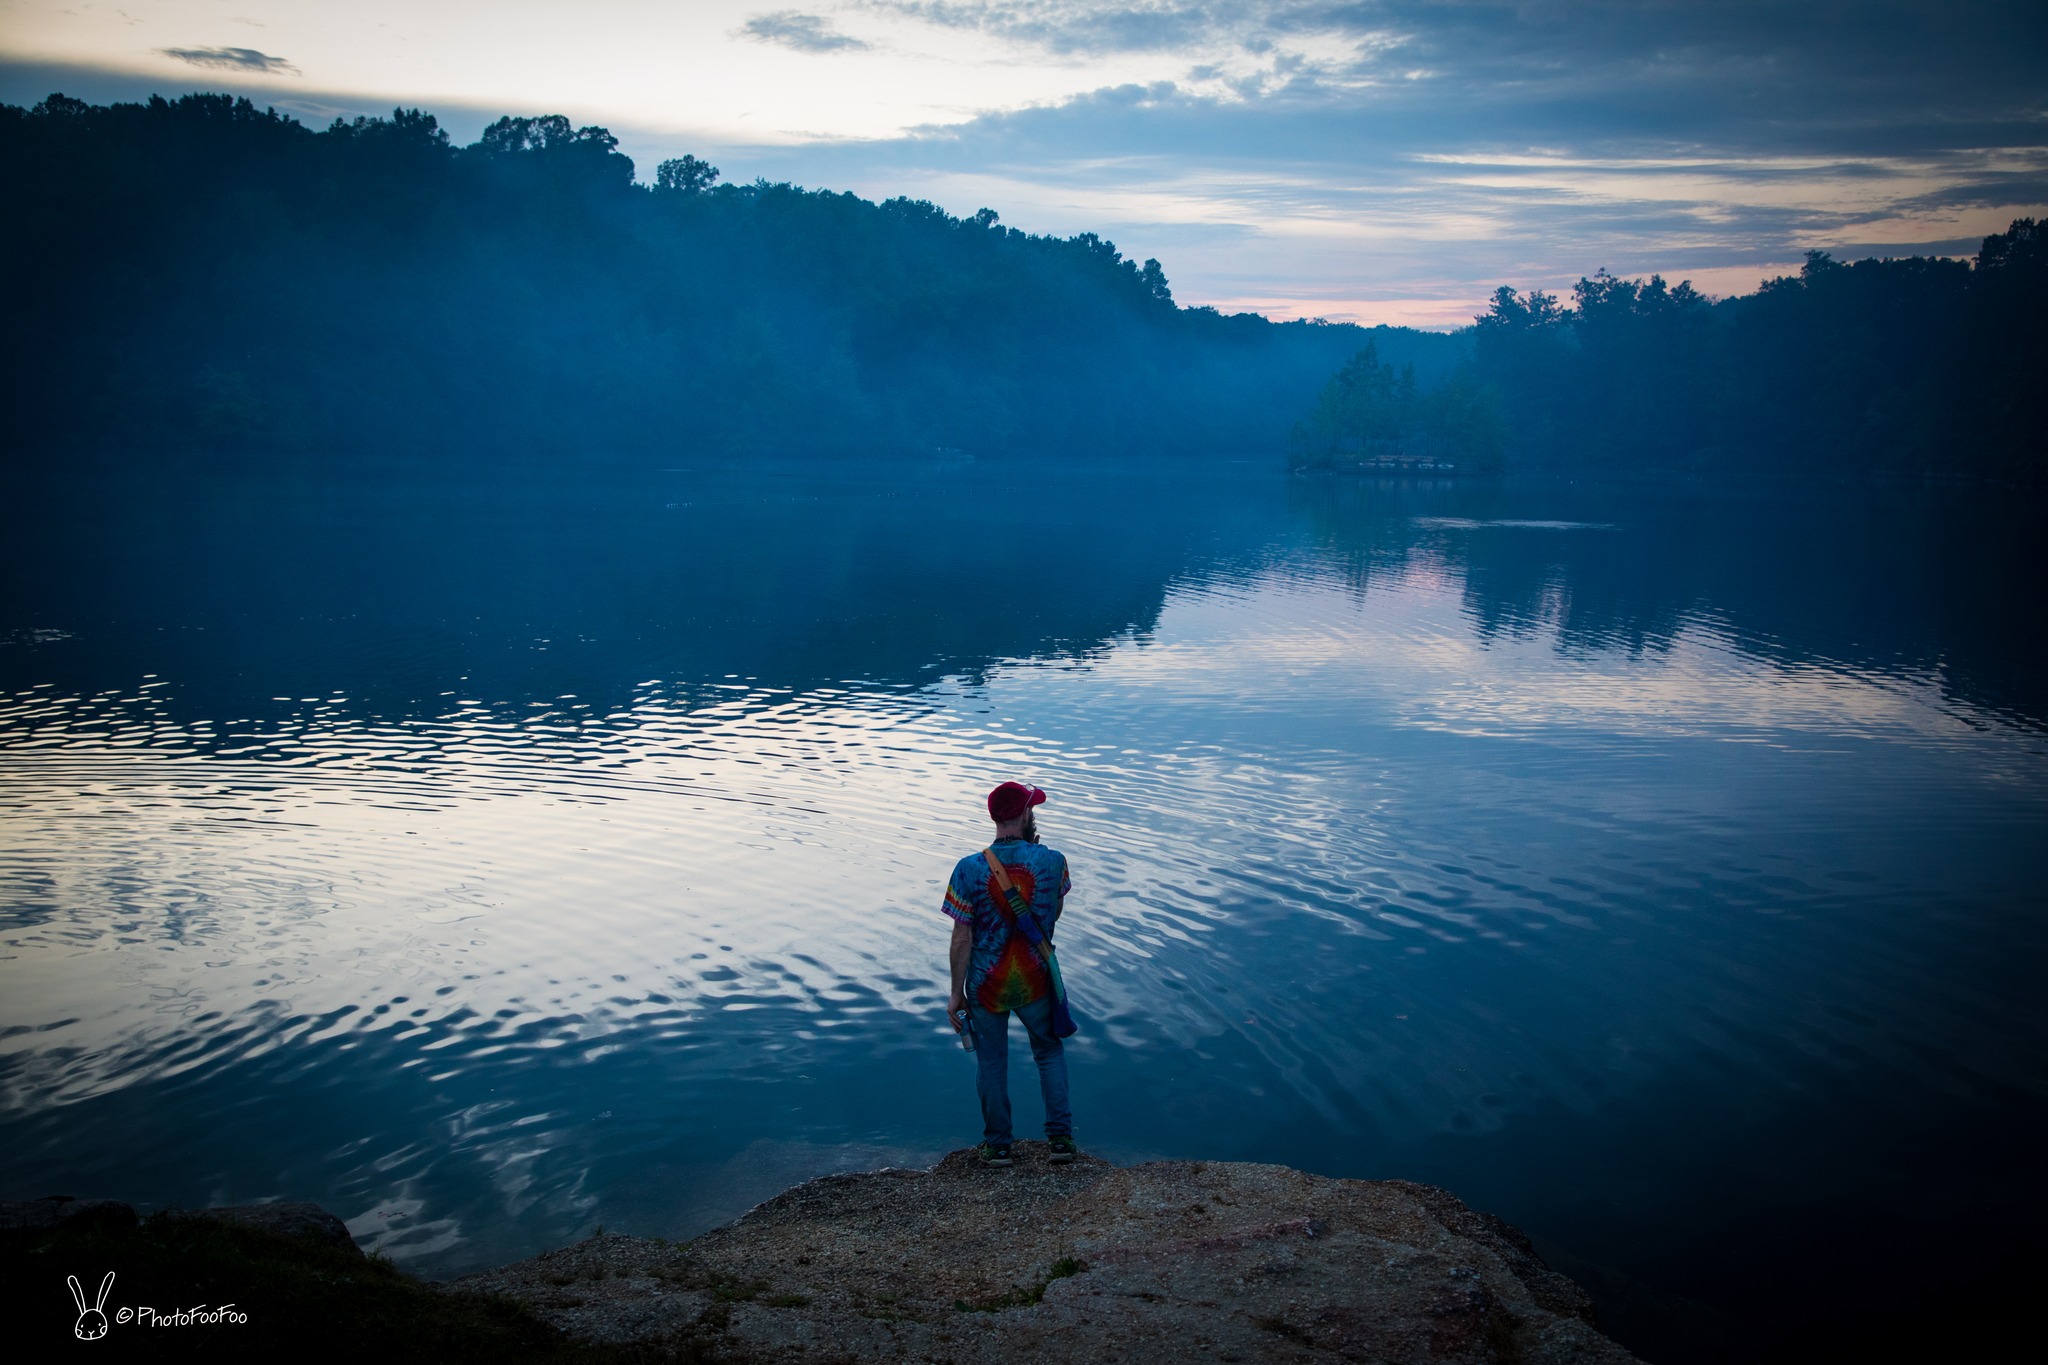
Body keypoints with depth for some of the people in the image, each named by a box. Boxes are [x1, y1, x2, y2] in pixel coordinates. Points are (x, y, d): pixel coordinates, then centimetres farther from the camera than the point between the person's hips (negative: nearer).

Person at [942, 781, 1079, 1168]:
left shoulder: (969, 869, -15)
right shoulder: (1052, 861, -11)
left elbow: (962, 937, -12)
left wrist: (956, 993, -2)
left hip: (986, 983, -1)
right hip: (1036, 979, 1)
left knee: (991, 1062, 17)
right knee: (1050, 1053, 22)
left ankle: (997, 1144, 27)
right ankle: (1060, 1138, 20)